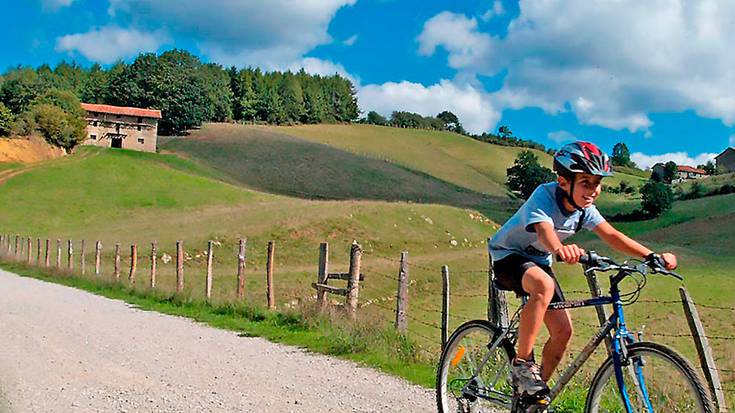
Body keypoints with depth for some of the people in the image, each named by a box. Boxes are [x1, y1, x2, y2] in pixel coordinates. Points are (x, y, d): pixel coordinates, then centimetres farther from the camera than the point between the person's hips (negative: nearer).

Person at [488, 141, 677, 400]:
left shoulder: (584, 207, -9)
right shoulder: (544, 196, -29)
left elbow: (612, 236, -16)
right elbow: (545, 231, -48)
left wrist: (652, 256, -30)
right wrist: (560, 249, -70)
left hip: (538, 262, 7)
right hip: (508, 255, -7)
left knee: (563, 331, -3)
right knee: (544, 286, -38)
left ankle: (536, 391, 15)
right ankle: (522, 364, -24)